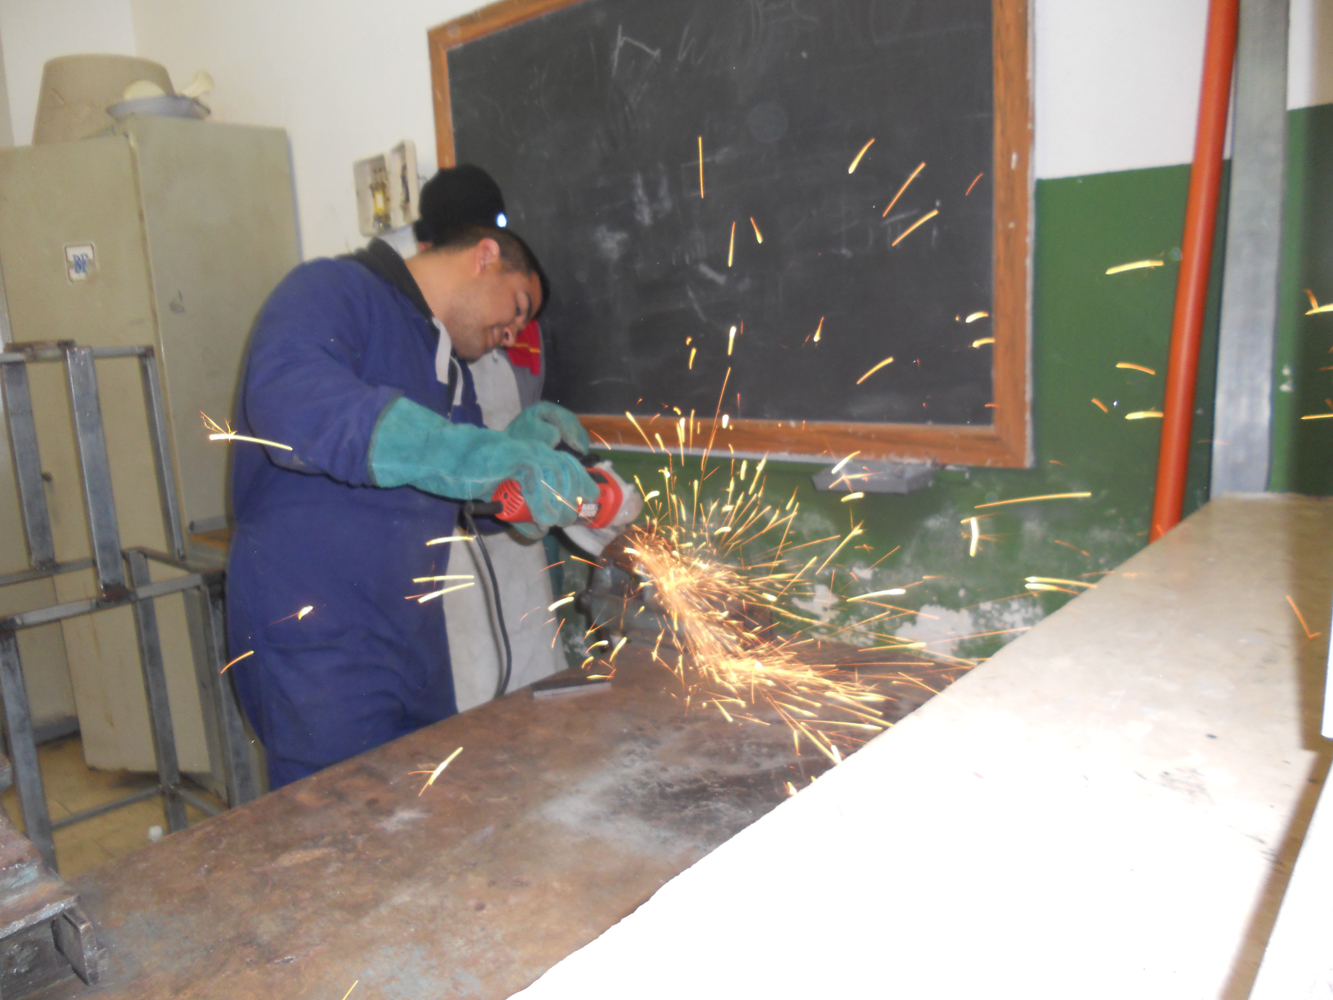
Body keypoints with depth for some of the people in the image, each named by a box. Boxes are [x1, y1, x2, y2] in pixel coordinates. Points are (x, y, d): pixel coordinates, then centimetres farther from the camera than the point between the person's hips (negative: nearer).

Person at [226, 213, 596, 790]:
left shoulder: (449, 365, 19)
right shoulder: (332, 291, -9)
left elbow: (472, 499, 23)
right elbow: (289, 400, -32)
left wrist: (520, 448, 2)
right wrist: (481, 457, -39)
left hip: (413, 632, 9)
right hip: (317, 638, -8)